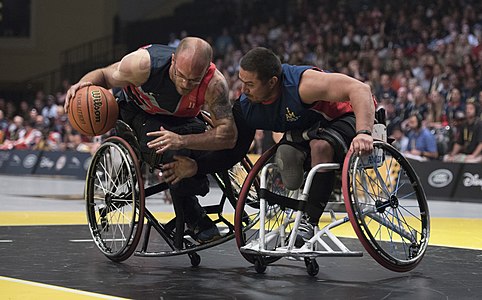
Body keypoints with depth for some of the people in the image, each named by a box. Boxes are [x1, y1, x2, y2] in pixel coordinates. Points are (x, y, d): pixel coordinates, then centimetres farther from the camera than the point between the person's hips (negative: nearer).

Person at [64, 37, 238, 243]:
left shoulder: (214, 83, -34)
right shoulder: (145, 63, -36)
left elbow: (229, 135, -39)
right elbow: (104, 75, -17)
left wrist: (182, 141, -51)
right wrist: (85, 84, -41)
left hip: (180, 119, 3)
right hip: (137, 111, -3)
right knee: (170, 154, -30)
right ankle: (196, 222, -14)